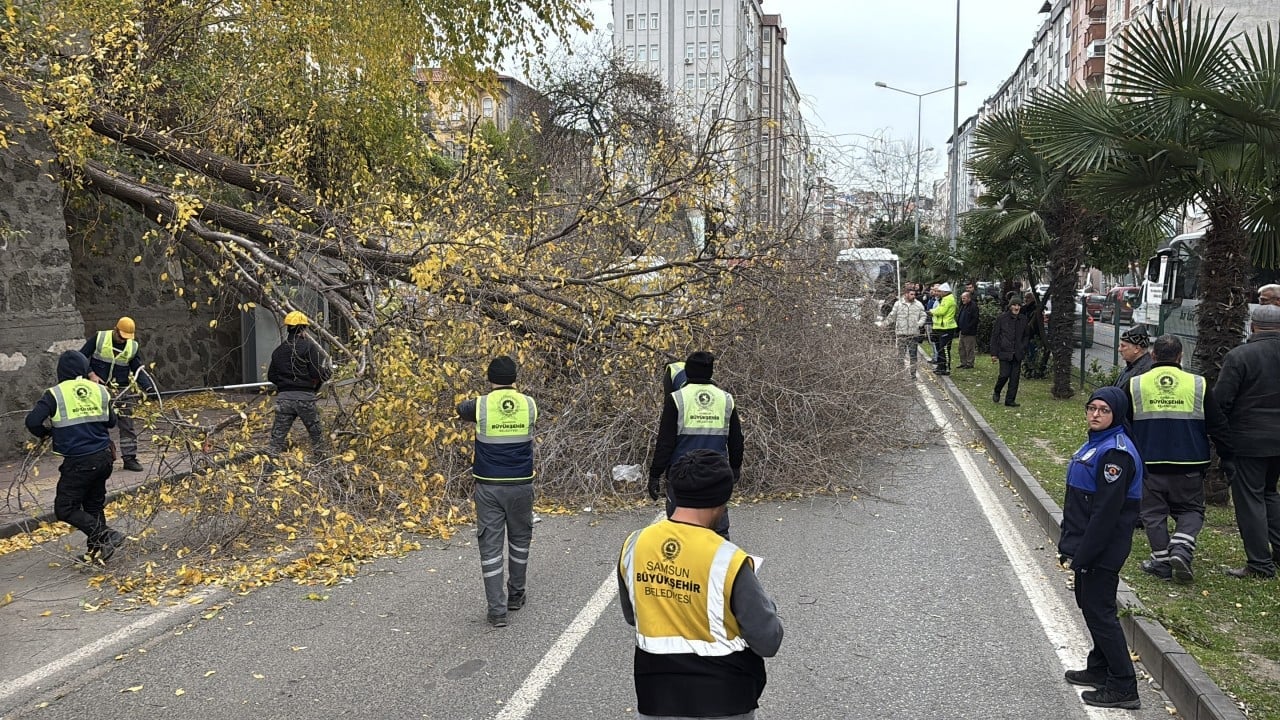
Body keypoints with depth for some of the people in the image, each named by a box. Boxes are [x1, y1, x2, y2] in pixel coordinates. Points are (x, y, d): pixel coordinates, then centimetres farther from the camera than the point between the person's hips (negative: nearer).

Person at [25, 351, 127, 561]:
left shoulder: (55, 394, -8)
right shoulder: (99, 390, 4)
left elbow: (32, 421, -15)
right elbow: (111, 421, 12)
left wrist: (44, 433, 6)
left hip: (77, 462, -5)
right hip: (103, 457, 6)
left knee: (65, 509, 4)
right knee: (94, 505, 19)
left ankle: (105, 536, -9)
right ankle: (97, 550, 20)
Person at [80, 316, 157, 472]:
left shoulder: (132, 346, 2)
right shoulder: (99, 338, -6)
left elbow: (138, 370, 4)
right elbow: (81, 357, 0)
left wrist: (149, 388, -9)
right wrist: (91, 374, -13)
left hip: (122, 391, 2)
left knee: (127, 425, 2)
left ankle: (129, 458, 8)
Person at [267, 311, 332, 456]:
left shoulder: (278, 350, 9)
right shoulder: (309, 347, -7)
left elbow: (271, 376, 13)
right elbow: (318, 373, -12)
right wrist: (328, 373, 9)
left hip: (283, 396, 4)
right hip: (305, 396, -4)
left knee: (278, 434, 7)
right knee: (316, 433, 11)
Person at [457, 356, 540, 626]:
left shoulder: (480, 405, -9)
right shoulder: (529, 404, -4)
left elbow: (461, 408, 15)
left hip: (488, 487, -2)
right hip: (521, 486, 2)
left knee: (491, 546, 3)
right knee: (520, 539, 21)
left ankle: (497, 610, 2)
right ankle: (516, 595, 33)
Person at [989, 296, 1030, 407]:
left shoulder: (1023, 320, 8)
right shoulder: (1001, 318, -3)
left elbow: (1025, 337, 19)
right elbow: (994, 336, -1)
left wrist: (1023, 351, 9)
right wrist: (994, 353, -4)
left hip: (1017, 354, 4)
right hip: (1004, 352, -4)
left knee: (1015, 377, 2)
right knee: (1004, 375, -10)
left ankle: (1010, 400, 11)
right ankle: (996, 393, 17)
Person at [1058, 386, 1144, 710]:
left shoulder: (1116, 452, -21)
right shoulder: (1095, 443, 10)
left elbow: (1106, 511, -23)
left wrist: (1083, 555, -20)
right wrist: (1069, 544, 15)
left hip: (1102, 550, -10)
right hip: (1087, 546, 10)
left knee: (1099, 610, -2)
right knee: (1089, 604, 18)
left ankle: (1123, 688, 7)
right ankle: (1099, 668, 33)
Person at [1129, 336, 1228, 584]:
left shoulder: (1135, 385, -3)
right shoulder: (1197, 385, -3)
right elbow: (1219, 425, 2)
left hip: (1149, 464, 0)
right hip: (1188, 466, 0)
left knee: (1154, 512, 11)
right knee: (1191, 509, 16)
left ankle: (1162, 560, 10)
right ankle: (1181, 548, -5)